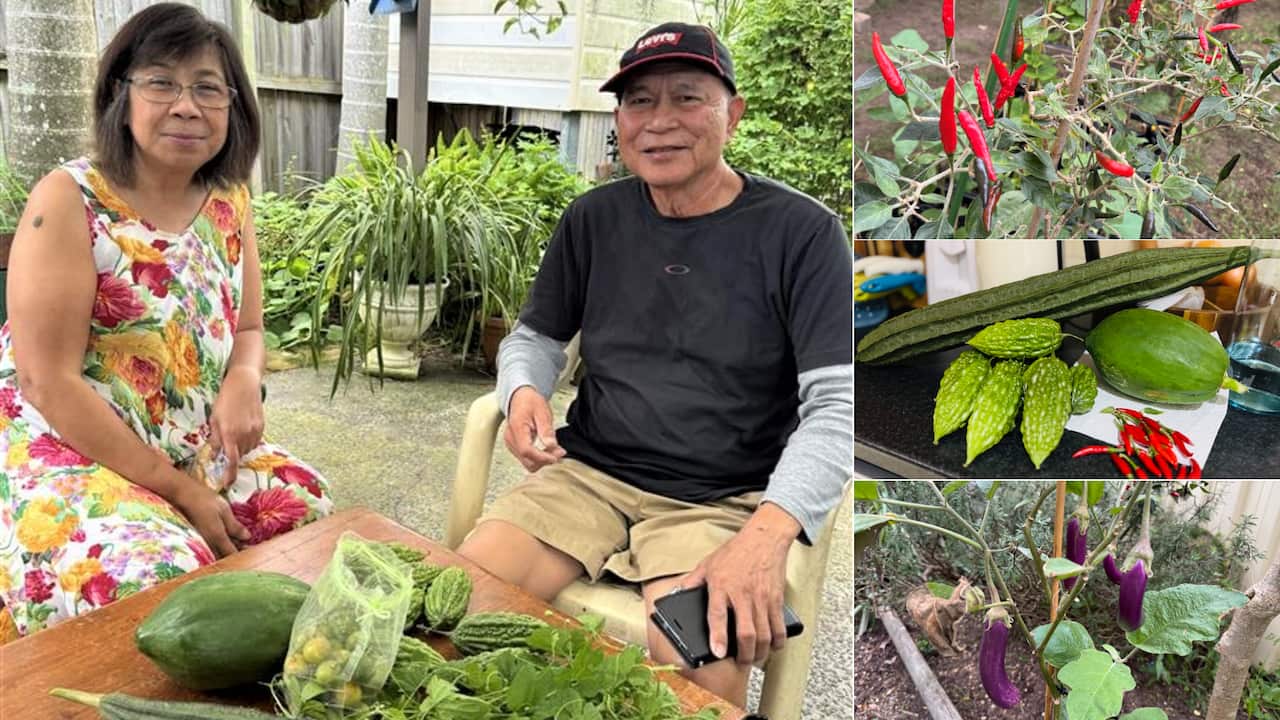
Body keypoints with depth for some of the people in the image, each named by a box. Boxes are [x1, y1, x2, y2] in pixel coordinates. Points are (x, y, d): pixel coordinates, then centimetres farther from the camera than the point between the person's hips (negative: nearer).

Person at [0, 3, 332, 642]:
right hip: (68, 452, -6)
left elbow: (247, 329, 12)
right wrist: (180, 492, -18)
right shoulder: (69, 201, -15)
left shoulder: (230, 200, 2)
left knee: (307, 507, -8)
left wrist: (245, 381, -15)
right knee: (157, 577, -28)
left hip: (199, 450, 6)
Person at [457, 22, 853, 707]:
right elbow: (536, 336, 18)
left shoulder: (801, 232, -6)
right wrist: (524, 392, -7)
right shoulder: (594, 218, 8)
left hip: (723, 501, -3)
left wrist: (766, 535, -28)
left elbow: (836, 405, -13)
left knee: (699, 685, -27)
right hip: (589, 473, 4)